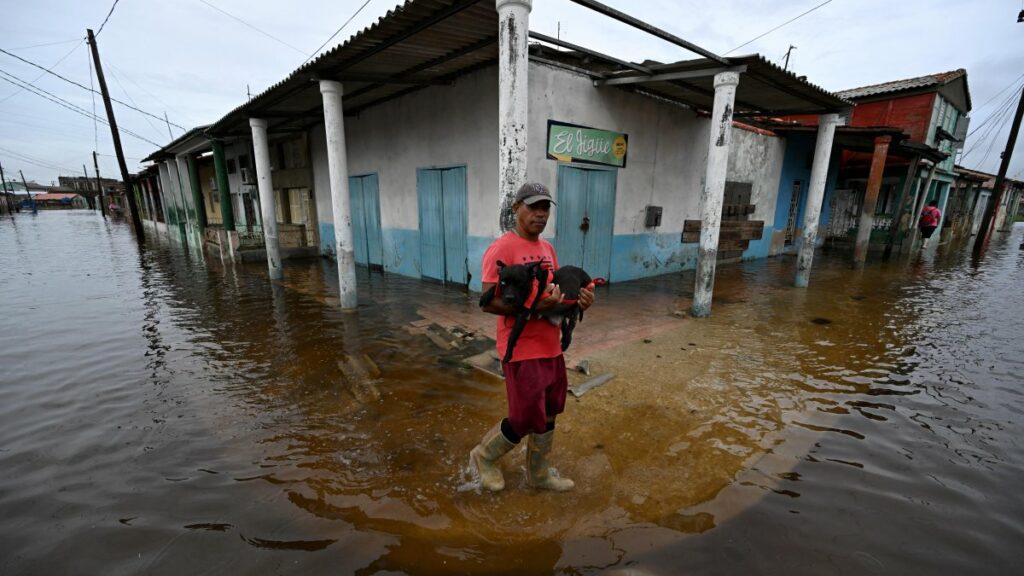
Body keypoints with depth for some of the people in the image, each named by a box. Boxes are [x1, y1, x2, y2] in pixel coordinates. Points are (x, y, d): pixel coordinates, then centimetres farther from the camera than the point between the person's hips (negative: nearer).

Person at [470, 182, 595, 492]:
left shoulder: (547, 248, 11)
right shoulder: (501, 249, -15)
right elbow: (489, 303, -20)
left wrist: (578, 299, -4)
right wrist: (534, 306, -29)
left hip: (551, 347, 8)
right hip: (522, 350, -8)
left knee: (548, 414, 18)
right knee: (526, 419, 2)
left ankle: (538, 473, 39)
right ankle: (484, 455, 31)